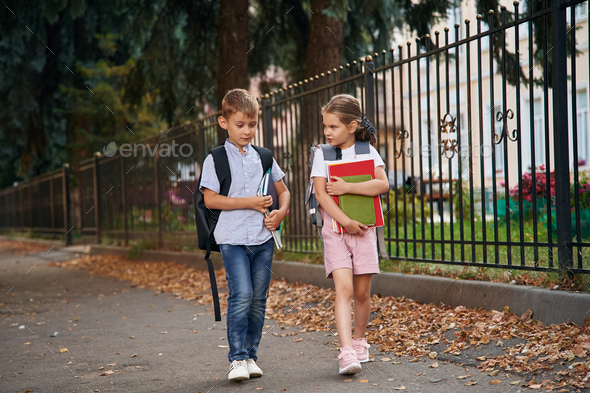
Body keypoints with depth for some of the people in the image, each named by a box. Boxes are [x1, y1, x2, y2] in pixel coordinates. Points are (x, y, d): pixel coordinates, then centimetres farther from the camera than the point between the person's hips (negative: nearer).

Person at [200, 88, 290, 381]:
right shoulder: (215, 160, -1)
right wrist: (249, 203, -12)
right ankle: (237, 358, -8)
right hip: (233, 238, -4)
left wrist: (281, 212, 0)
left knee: (258, 299, 6)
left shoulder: (263, 157, 12)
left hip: (263, 237, 4)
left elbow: (283, 190, 20)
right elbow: (210, 200, -9)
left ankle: (251, 356, 16)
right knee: (241, 296, -15)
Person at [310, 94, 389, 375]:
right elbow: (321, 194, -7)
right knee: (344, 288, -15)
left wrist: (347, 188, -17)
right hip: (335, 230, -1)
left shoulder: (368, 151, 4)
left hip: (364, 229, 1)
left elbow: (382, 184, -10)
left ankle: (359, 340, 30)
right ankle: (347, 352, -22)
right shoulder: (322, 155, 2)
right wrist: (346, 222, -16)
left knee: (362, 292, 7)